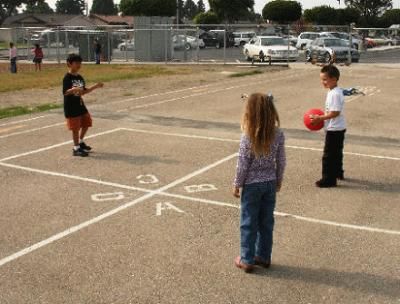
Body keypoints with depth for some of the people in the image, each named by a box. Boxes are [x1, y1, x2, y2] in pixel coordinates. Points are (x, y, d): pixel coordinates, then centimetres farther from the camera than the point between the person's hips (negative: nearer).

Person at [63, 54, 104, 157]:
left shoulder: (80, 77, 9)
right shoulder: (67, 78, -14)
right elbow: (65, 92, -22)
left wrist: (95, 87, 9)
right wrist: (73, 89, -40)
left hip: (80, 105, 8)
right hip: (71, 107, -8)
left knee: (86, 123, 15)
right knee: (76, 128, -2)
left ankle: (81, 142, 34)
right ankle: (76, 148, 9)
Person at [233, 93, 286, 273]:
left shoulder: (247, 138, -20)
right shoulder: (278, 135, -8)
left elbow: (243, 165, -14)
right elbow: (281, 161, 0)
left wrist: (237, 185, 0)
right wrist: (279, 181, 14)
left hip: (251, 185, -4)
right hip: (270, 184, 4)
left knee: (248, 223, 9)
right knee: (266, 222, 16)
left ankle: (247, 260, 18)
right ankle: (264, 257, 28)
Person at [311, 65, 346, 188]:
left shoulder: (335, 94, -23)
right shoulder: (334, 91, 9)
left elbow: (335, 113, -27)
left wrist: (320, 118, -22)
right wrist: (321, 117, 8)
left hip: (334, 130, -11)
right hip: (338, 129, 11)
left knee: (329, 155, -4)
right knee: (336, 152, 24)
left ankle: (329, 179, 1)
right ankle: (338, 173, 40)